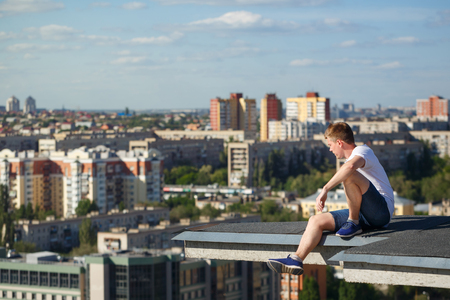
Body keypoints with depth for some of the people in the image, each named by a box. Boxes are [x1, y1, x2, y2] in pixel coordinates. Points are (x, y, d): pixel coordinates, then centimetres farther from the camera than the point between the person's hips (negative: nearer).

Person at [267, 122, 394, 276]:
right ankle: (296, 260, -15)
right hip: (363, 215, 9)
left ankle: (354, 222, -18)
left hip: (382, 210, -9)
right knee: (316, 220, -3)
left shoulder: (363, 151, -8)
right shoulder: (351, 158, 23)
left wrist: (325, 189, -31)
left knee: (350, 175, -31)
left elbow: (350, 166, -33)